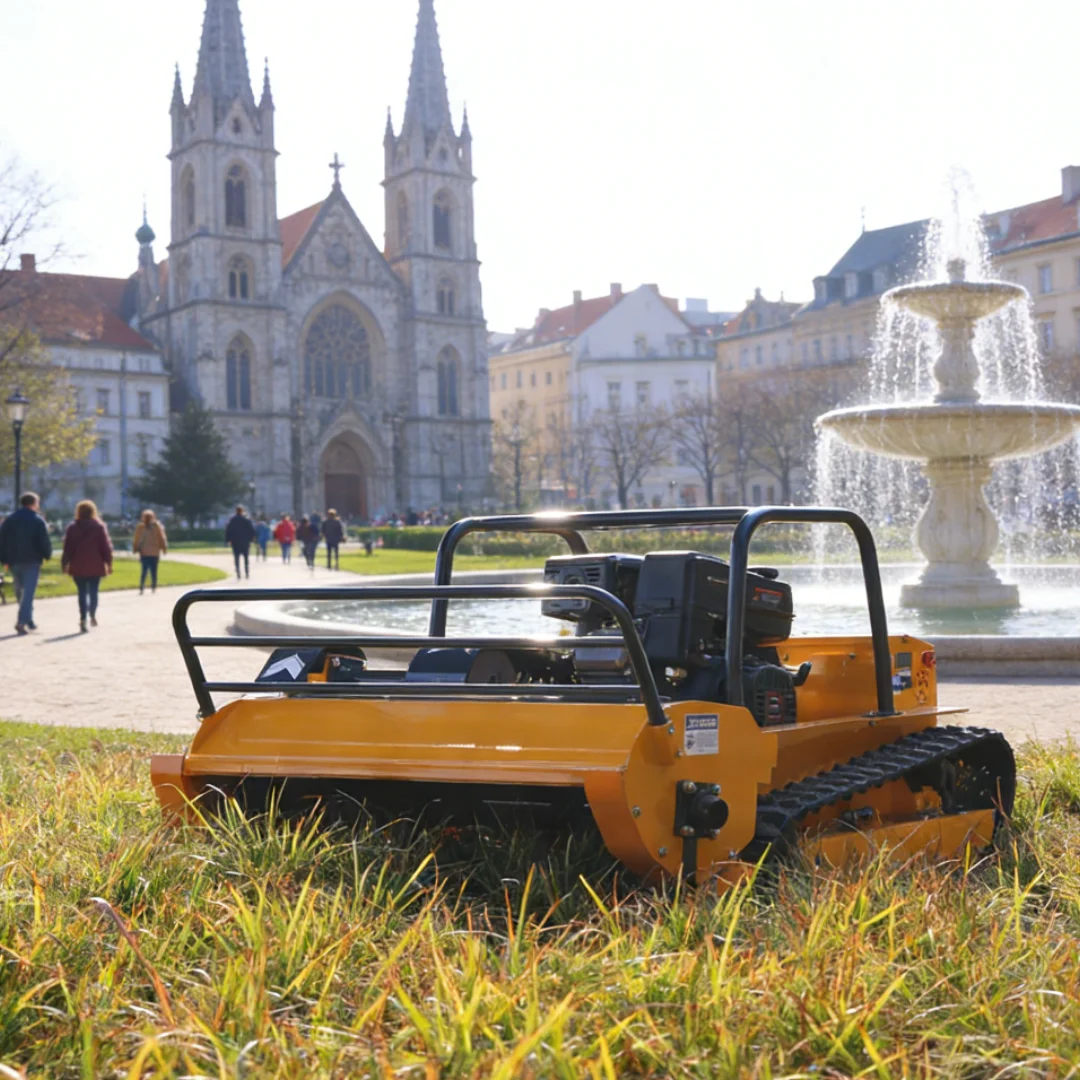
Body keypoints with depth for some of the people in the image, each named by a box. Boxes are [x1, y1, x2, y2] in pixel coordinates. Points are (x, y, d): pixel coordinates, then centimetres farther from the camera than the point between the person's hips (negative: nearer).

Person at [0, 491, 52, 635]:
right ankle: (22, 621, -17)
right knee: (28, 592, -6)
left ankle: (28, 619, 22)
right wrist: (47, 555, 8)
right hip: (32, 561, -4)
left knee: (20, 591, 17)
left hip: (15, 562, 4)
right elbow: (44, 541, -9)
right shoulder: (38, 520, -6)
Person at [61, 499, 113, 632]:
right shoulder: (99, 527, -2)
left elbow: (68, 547, 2)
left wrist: (65, 563, 8)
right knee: (93, 591, 12)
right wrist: (108, 562, 2)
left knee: (82, 593, 3)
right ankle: (92, 615, 10)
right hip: (95, 566, -1)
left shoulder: (72, 527, 2)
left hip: (78, 566, 1)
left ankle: (83, 619, -7)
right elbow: (105, 546, -3)